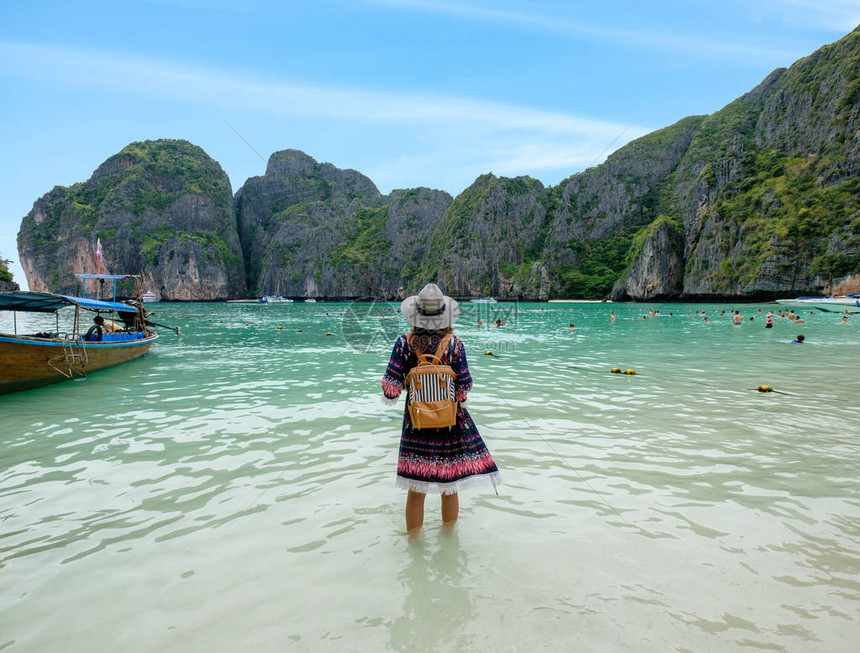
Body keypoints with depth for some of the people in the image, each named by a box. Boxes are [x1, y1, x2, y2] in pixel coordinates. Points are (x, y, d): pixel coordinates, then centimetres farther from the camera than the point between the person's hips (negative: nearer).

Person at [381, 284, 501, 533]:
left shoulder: (404, 343, -9)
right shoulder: (454, 344, -10)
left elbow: (391, 385, -12)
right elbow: (464, 387, -11)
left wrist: (390, 397, 9)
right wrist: (461, 404, 9)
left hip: (416, 422, 1)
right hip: (451, 422, 0)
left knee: (416, 490, 14)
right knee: (450, 486, 17)